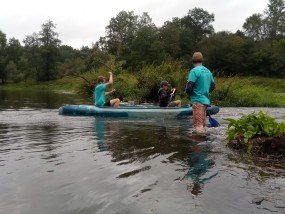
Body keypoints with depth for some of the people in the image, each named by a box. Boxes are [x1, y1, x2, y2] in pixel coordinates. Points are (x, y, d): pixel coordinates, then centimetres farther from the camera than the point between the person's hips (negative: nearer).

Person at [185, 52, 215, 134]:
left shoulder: (194, 71, -12)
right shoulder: (208, 71, 10)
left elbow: (188, 88, -17)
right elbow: (212, 86, 17)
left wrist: (191, 94, 3)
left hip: (198, 101, -7)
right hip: (206, 100, 7)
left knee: (198, 126, -4)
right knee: (203, 125, 17)